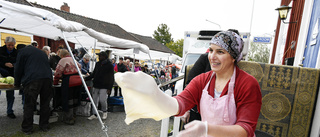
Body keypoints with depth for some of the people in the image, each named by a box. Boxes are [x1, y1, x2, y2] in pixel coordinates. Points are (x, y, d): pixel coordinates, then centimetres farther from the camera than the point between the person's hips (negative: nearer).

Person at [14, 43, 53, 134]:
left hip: (32, 80, -4)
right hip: (47, 78, 5)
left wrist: (17, 83, 22)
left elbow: (18, 69, 11)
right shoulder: (42, 53, 30)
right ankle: (44, 126, 18)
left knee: (29, 105, 3)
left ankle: (27, 128, 11)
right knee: (45, 104, 10)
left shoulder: (23, 51, 14)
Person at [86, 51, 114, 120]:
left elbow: (111, 78, -7)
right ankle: (94, 114, 21)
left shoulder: (109, 65, -7)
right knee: (95, 100, 7)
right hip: (96, 85, 6)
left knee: (102, 100, -10)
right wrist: (86, 78, 4)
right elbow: (93, 74, 18)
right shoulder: (98, 64, 10)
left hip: (104, 86, -6)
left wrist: (109, 88, -13)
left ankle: (105, 112, 18)